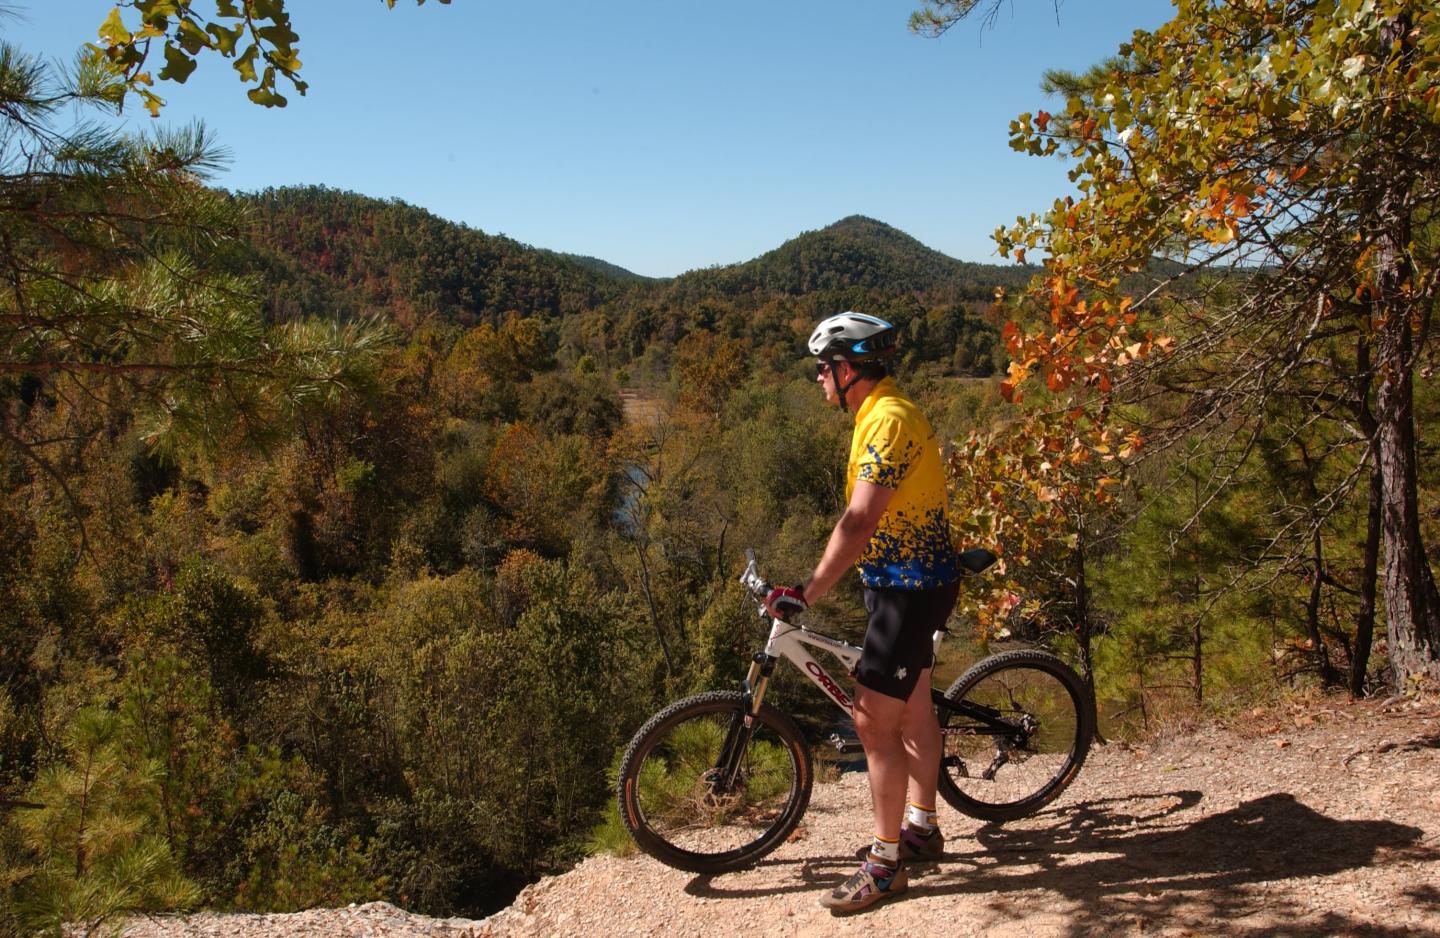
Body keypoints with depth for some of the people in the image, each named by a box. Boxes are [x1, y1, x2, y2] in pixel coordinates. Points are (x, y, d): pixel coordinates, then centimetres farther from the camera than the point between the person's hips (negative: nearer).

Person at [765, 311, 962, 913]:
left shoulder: (889, 419, -22)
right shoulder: (878, 414, 10)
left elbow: (859, 521, -28)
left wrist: (807, 593, -28)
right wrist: (817, 581, 19)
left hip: (911, 588, -10)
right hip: (903, 582, 10)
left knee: (874, 722, -6)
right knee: (912, 708, 20)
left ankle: (885, 863, 6)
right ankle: (921, 827, 35)